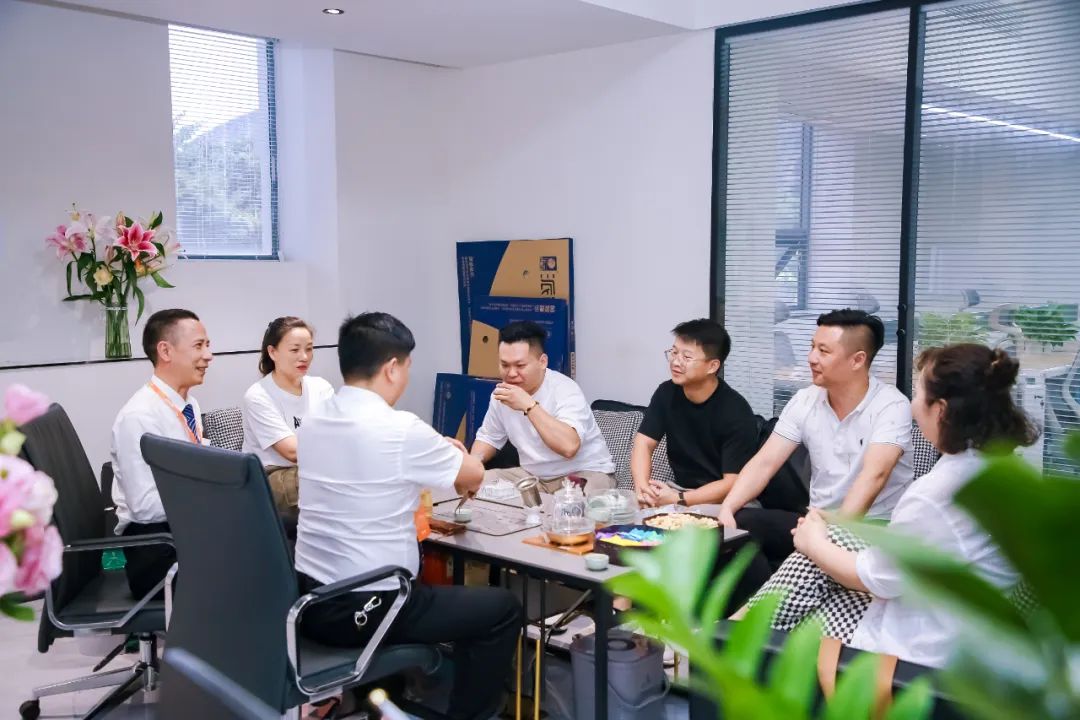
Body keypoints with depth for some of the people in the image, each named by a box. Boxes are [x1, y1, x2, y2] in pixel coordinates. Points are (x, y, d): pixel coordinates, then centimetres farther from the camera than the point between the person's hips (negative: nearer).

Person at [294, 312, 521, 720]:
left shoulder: (312, 423, 3)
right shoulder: (401, 430, -18)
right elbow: (474, 476, -1)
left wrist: (435, 454, 18)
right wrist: (451, 454, 20)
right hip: (365, 611, -8)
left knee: (418, 575, 35)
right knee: (503, 609, 8)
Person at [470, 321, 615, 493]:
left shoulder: (564, 390, -22)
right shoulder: (501, 392, 1)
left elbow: (569, 447, -39)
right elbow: (489, 437, 18)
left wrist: (529, 405, -38)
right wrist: (472, 462, -4)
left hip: (584, 474, -7)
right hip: (533, 475, 7)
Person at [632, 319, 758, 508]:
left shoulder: (736, 412, -19)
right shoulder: (667, 393, -2)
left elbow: (734, 484, -21)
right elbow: (644, 443, -3)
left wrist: (678, 500, -27)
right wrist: (642, 487, -22)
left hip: (725, 501, -5)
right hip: (681, 490, 5)